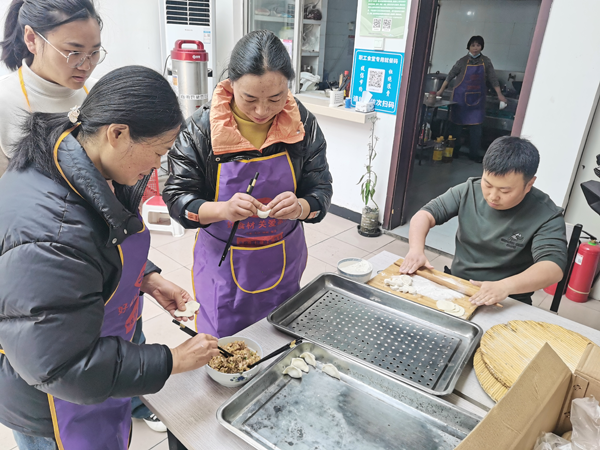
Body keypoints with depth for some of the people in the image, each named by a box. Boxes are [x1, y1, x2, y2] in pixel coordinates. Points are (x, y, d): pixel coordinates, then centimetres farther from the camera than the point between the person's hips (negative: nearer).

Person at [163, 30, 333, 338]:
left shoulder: (303, 123, -10)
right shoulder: (202, 127, -16)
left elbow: (321, 190, -5)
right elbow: (177, 197, -13)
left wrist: (300, 206, -28)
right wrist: (223, 209, -33)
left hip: (283, 261, 2)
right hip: (223, 264, -2)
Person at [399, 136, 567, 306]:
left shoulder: (546, 216, -13)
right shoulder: (469, 190, -2)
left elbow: (553, 268, -24)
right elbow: (425, 215, -1)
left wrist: (505, 286, -42)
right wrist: (416, 249, -20)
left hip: (508, 304, -3)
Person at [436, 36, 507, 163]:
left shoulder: (486, 62, 2)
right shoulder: (463, 61, -4)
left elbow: (493, 78, 5)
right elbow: (450, 76, 1)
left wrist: (499, 94, 3)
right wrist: (441, 90, 1)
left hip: (478, 98, 2)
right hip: (461, 96, -2)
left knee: (477, 126, -1)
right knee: (456, 123, 3)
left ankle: (474, 154, 6)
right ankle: (454, 151, 15)